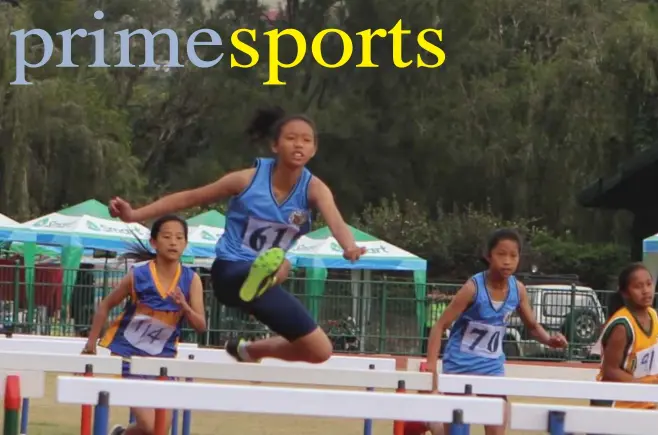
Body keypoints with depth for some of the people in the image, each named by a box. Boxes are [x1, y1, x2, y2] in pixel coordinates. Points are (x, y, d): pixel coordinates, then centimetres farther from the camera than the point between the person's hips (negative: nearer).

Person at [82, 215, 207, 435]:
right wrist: (91, 343, -2)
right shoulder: (139, 274, -14)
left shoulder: (191, 279, -9)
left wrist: (184, 307, -29)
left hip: (162, 358, 4)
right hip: (129, 355, -4)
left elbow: (200, 326, -10)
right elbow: (106, 306, 0)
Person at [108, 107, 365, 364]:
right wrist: (134, 215, -12)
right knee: (280, 265, -37)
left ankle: (248, 350, 31)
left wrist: (349, 247, -55)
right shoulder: (248, 179, -14)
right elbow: (187, 199, -6)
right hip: (230, 272, -5)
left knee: (320, 351, 10)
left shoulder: (313, 188, -10)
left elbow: (335, 221, -32)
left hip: (263, 280, 5)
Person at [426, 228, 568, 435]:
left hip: (493, 366, 4)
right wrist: (431, 365, -30)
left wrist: (550, 340, -14)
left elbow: (532, 326, 8)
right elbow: (440, 325, -19)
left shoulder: (518, 290, -7)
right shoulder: (473, 288, -21)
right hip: (460, 365, -4)